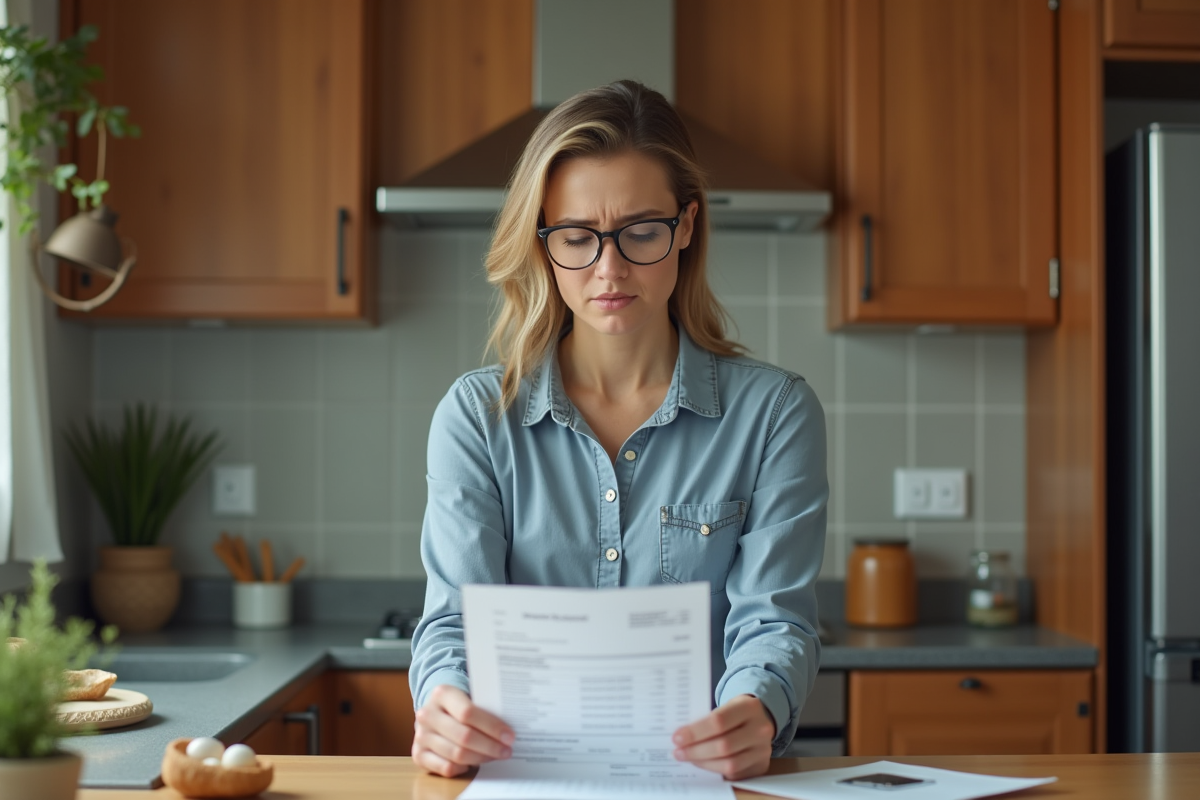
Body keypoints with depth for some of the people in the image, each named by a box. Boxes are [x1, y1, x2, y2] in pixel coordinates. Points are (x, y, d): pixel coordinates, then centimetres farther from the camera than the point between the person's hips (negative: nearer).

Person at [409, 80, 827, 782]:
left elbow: (773, 620, -3)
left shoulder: (775, 413, 3)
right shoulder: (477, 416, 5)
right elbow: (457, 617, -3)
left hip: (702, 779, -1)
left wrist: (754, 712, -26)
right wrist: (447, 705, -26)